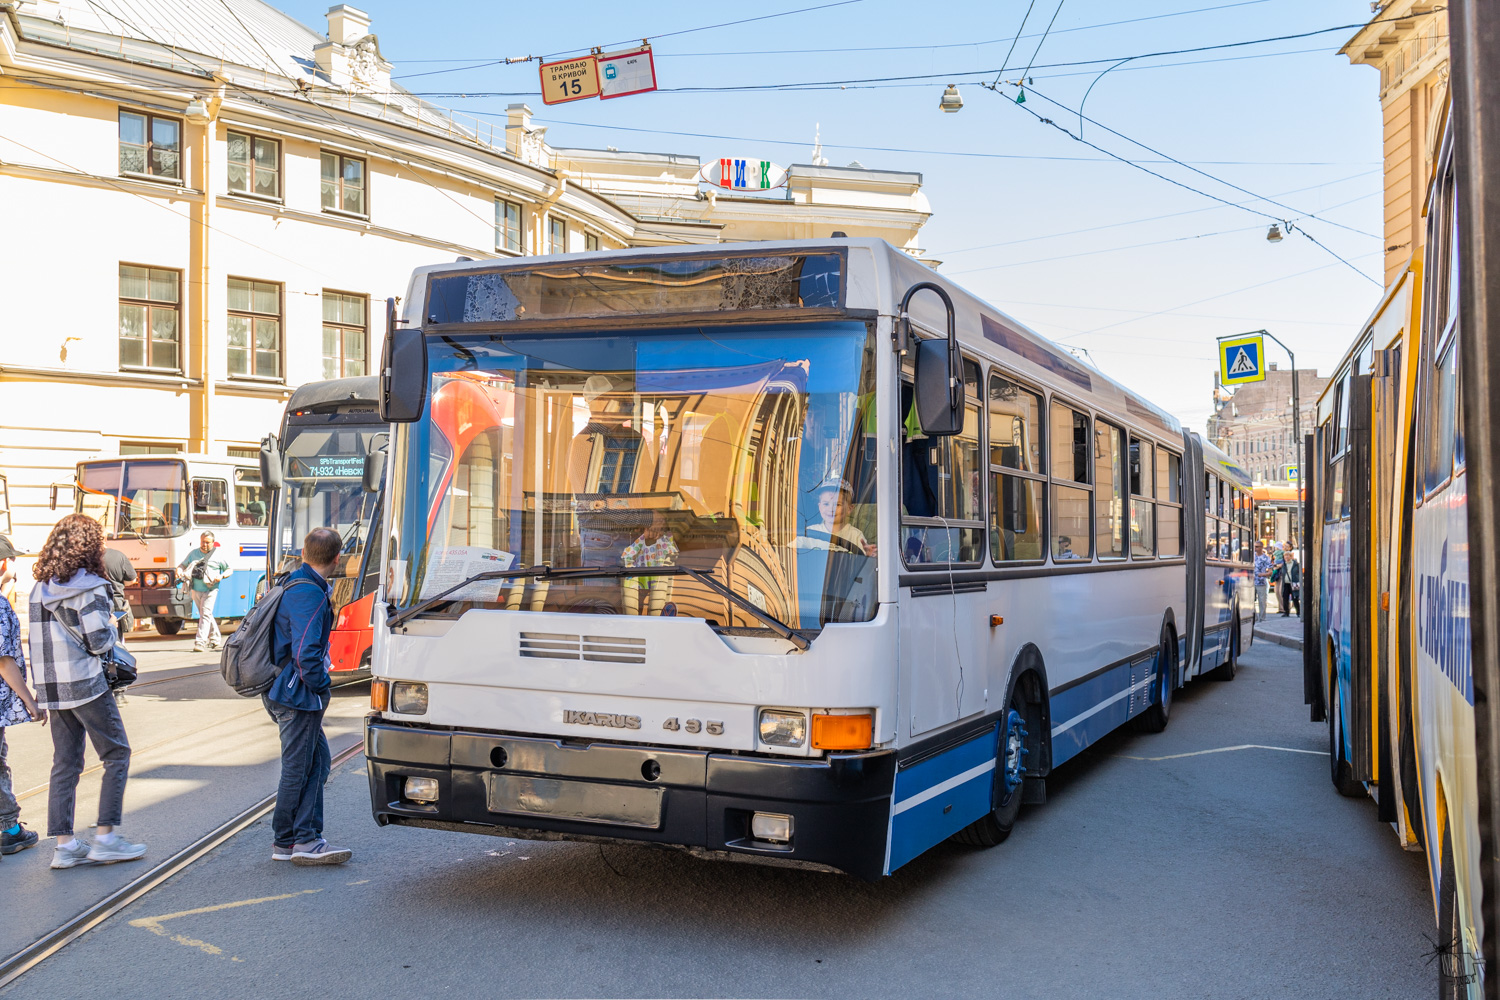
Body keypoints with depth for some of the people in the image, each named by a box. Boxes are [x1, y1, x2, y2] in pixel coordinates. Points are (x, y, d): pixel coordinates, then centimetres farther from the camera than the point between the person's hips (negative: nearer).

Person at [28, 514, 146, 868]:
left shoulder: (40, 588, 10)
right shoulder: (89, 587, -12)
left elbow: (39, 639, 11)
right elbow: (99, 642, -14)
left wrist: (42, 688, 16)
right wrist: (112, 627, 5)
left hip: (51, 688, 7)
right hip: (86, 684, -7)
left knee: (65, 763, 10)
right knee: (116, 755, 3)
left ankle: (64, 845, 11)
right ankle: (106, 838, 1)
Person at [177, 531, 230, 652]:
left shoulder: (218, 555, 1)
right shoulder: (194, 553, 12)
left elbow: (229, 569, 7)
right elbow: (182, 565, 19)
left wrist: (221, 576, -13)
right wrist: (179, 570, -4)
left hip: (210, 590, -5)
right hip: (196, 590, 5)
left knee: (205, 614, -13)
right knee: (205, 615, 15)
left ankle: (200, 642, -17)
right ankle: (215, 638, 31)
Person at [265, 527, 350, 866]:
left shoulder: (292, 585, 12)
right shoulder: (310, 594, -19)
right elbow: (305, 652, -26)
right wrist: (321, 685, -13)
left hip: (282, 691, 10)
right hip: (297, 696, -10)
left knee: (318, 759, 13)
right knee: (297, 768, 0)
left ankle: (306, 839, 14)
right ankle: (286, 843, 11)